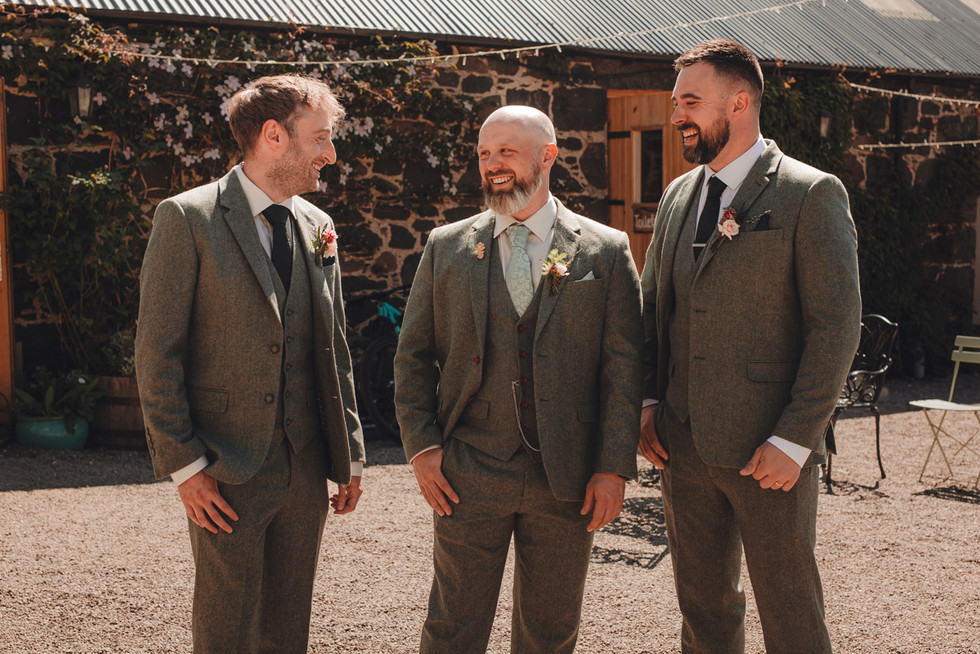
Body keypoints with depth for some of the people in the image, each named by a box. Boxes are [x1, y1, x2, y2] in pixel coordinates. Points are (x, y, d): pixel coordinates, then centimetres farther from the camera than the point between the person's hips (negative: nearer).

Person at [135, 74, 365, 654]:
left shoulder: (318, 228, 10)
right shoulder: (187, 219, -8)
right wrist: (184, 464, -13)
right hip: (226, 473, -5)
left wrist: (349, 456, 13)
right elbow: (156, 353, -9)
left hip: (306, 469, 5)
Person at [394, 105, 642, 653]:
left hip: (566, 480, 0)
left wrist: (615, 467, -6)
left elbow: (624, 367, -1)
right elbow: (413, 356, 8)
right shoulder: (446, 247, 5)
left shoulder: (606, 251, 1)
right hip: (467, 475, 1)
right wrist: (421, 445, -2)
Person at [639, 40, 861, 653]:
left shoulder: (812, 195, -9)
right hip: (684, 443, 6)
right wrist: (648, 401, 7)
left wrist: (794, 440, -16)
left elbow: (837, 326, -12)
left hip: (768, 452, -6)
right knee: (704, 604, 15)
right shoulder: (678, 196, 12)